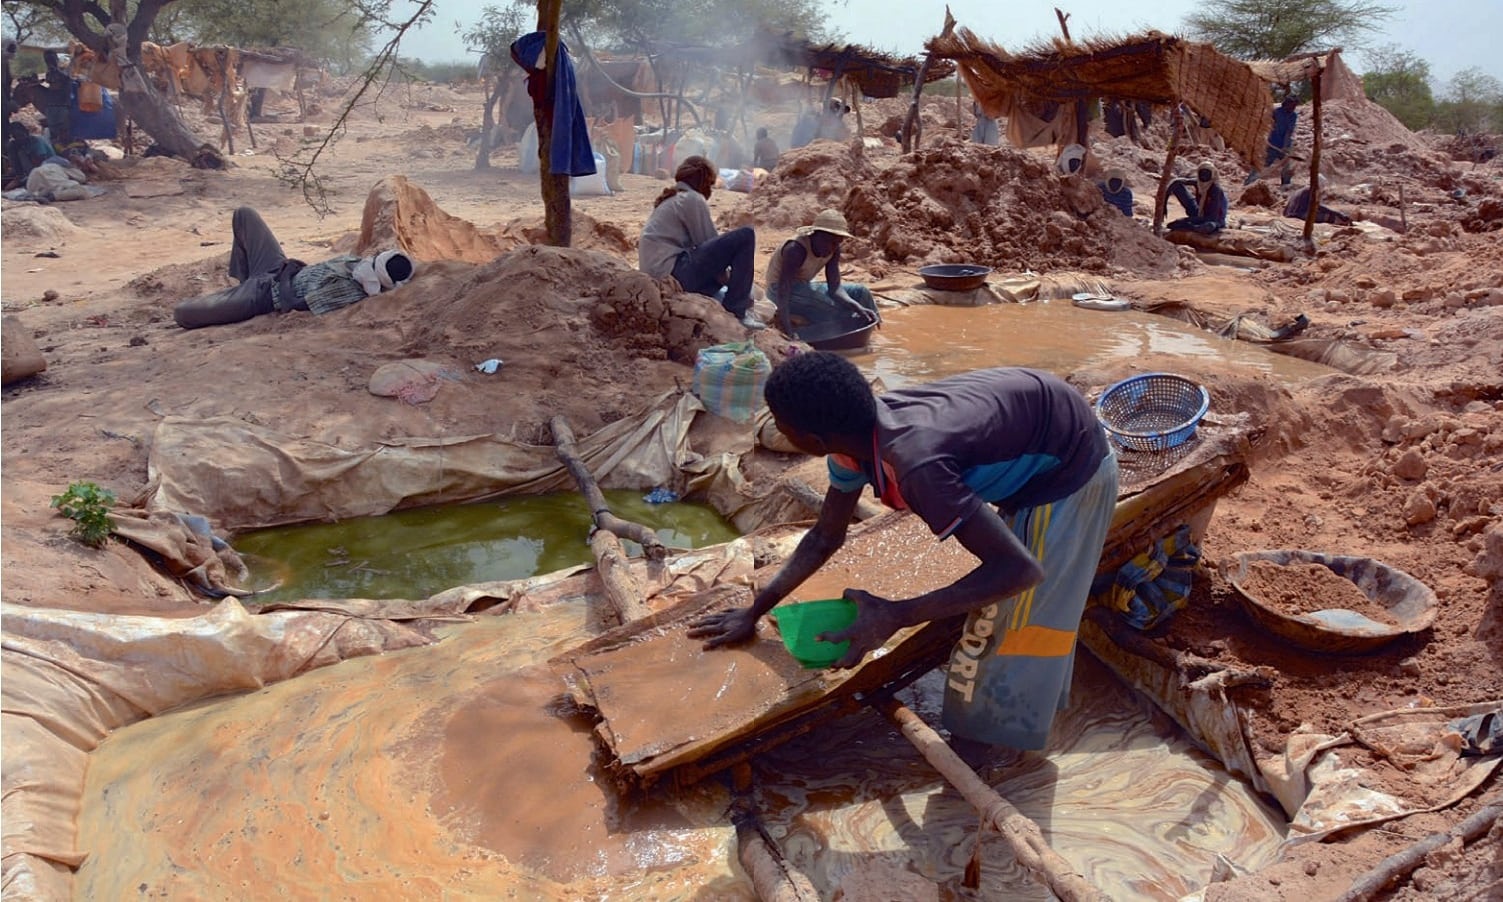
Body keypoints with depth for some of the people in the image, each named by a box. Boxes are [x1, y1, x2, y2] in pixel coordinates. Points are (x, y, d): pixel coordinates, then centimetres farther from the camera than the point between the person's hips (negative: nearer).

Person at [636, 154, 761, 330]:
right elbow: (709, 243, -4)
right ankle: (737, 310, -12)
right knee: (746, 236, -12)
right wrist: (730, 280, 9)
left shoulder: (670, 200, 24)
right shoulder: (693, 198, -3)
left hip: (657, 274, 10)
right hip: (673, 273, -10)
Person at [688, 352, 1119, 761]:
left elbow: (1020, 570, -39)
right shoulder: (854, 431, -15)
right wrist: (754, 610, 1)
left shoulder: (916, 466, -41)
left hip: (1068, 472, -8)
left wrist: (895, 615, -39)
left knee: (1002, 617, 1)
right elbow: (825, 537, 1)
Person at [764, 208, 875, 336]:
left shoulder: (833, 250, -9)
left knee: (860, 292, -2)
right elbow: (783, 290, -36)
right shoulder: (795, 249, -31)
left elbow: (835, 288, -11)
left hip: (804, 288, 8)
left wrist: (858, 308, -30)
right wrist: (788, 332, -45)